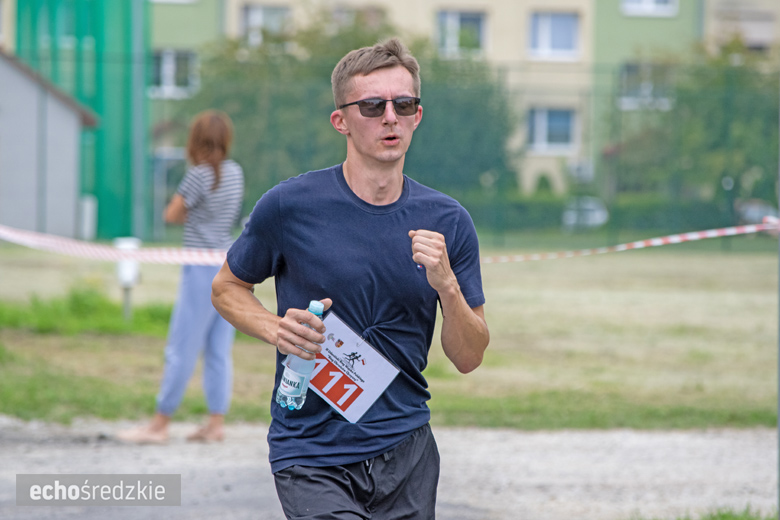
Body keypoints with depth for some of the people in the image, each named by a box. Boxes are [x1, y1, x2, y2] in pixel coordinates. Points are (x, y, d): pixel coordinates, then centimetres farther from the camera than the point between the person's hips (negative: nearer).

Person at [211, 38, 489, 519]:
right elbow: (227, 288, 9)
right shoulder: (290, 205, -6)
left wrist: (447, 285, -14)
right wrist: (278, 329, -10)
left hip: (407, 451, 4)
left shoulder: (447, 221, 2)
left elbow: (469, 358, 4)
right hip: (311, 456, -3)